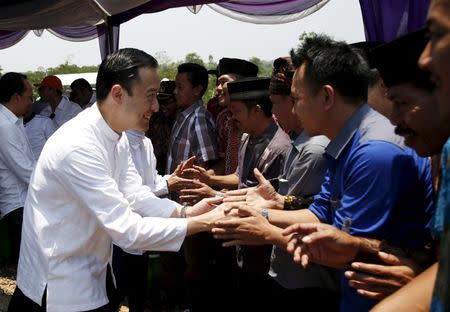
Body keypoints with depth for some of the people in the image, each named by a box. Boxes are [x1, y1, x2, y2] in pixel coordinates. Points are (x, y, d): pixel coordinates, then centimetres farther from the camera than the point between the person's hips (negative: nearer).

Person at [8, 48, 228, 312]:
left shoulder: (117, 138, 1)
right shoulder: (78, 147, -29)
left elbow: (136, 197, 1)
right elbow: (128, 230, -30)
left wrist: (186, 211, -15)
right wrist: (203, 222, -25)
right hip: (61, 289, -8)